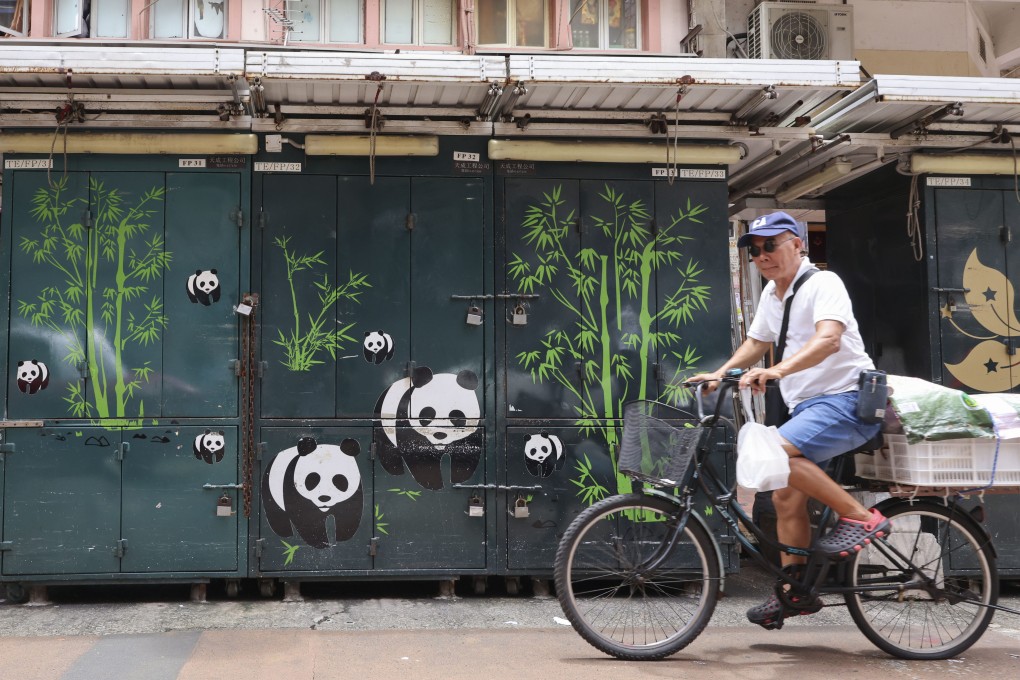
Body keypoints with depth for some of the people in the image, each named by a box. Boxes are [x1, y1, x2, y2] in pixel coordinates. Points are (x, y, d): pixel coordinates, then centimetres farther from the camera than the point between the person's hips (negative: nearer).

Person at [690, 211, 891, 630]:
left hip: (846, 401, -9)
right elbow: (756, 343, 28)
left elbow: (828, 339, -30)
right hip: (807, 406, 9)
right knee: (787, 497, 8)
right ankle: (794, 592, 20)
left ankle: (860, 517, -17)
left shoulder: (823, 283, -12)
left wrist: (778, 370, -44)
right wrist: (719, 375, 13)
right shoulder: (772, 293, 14)